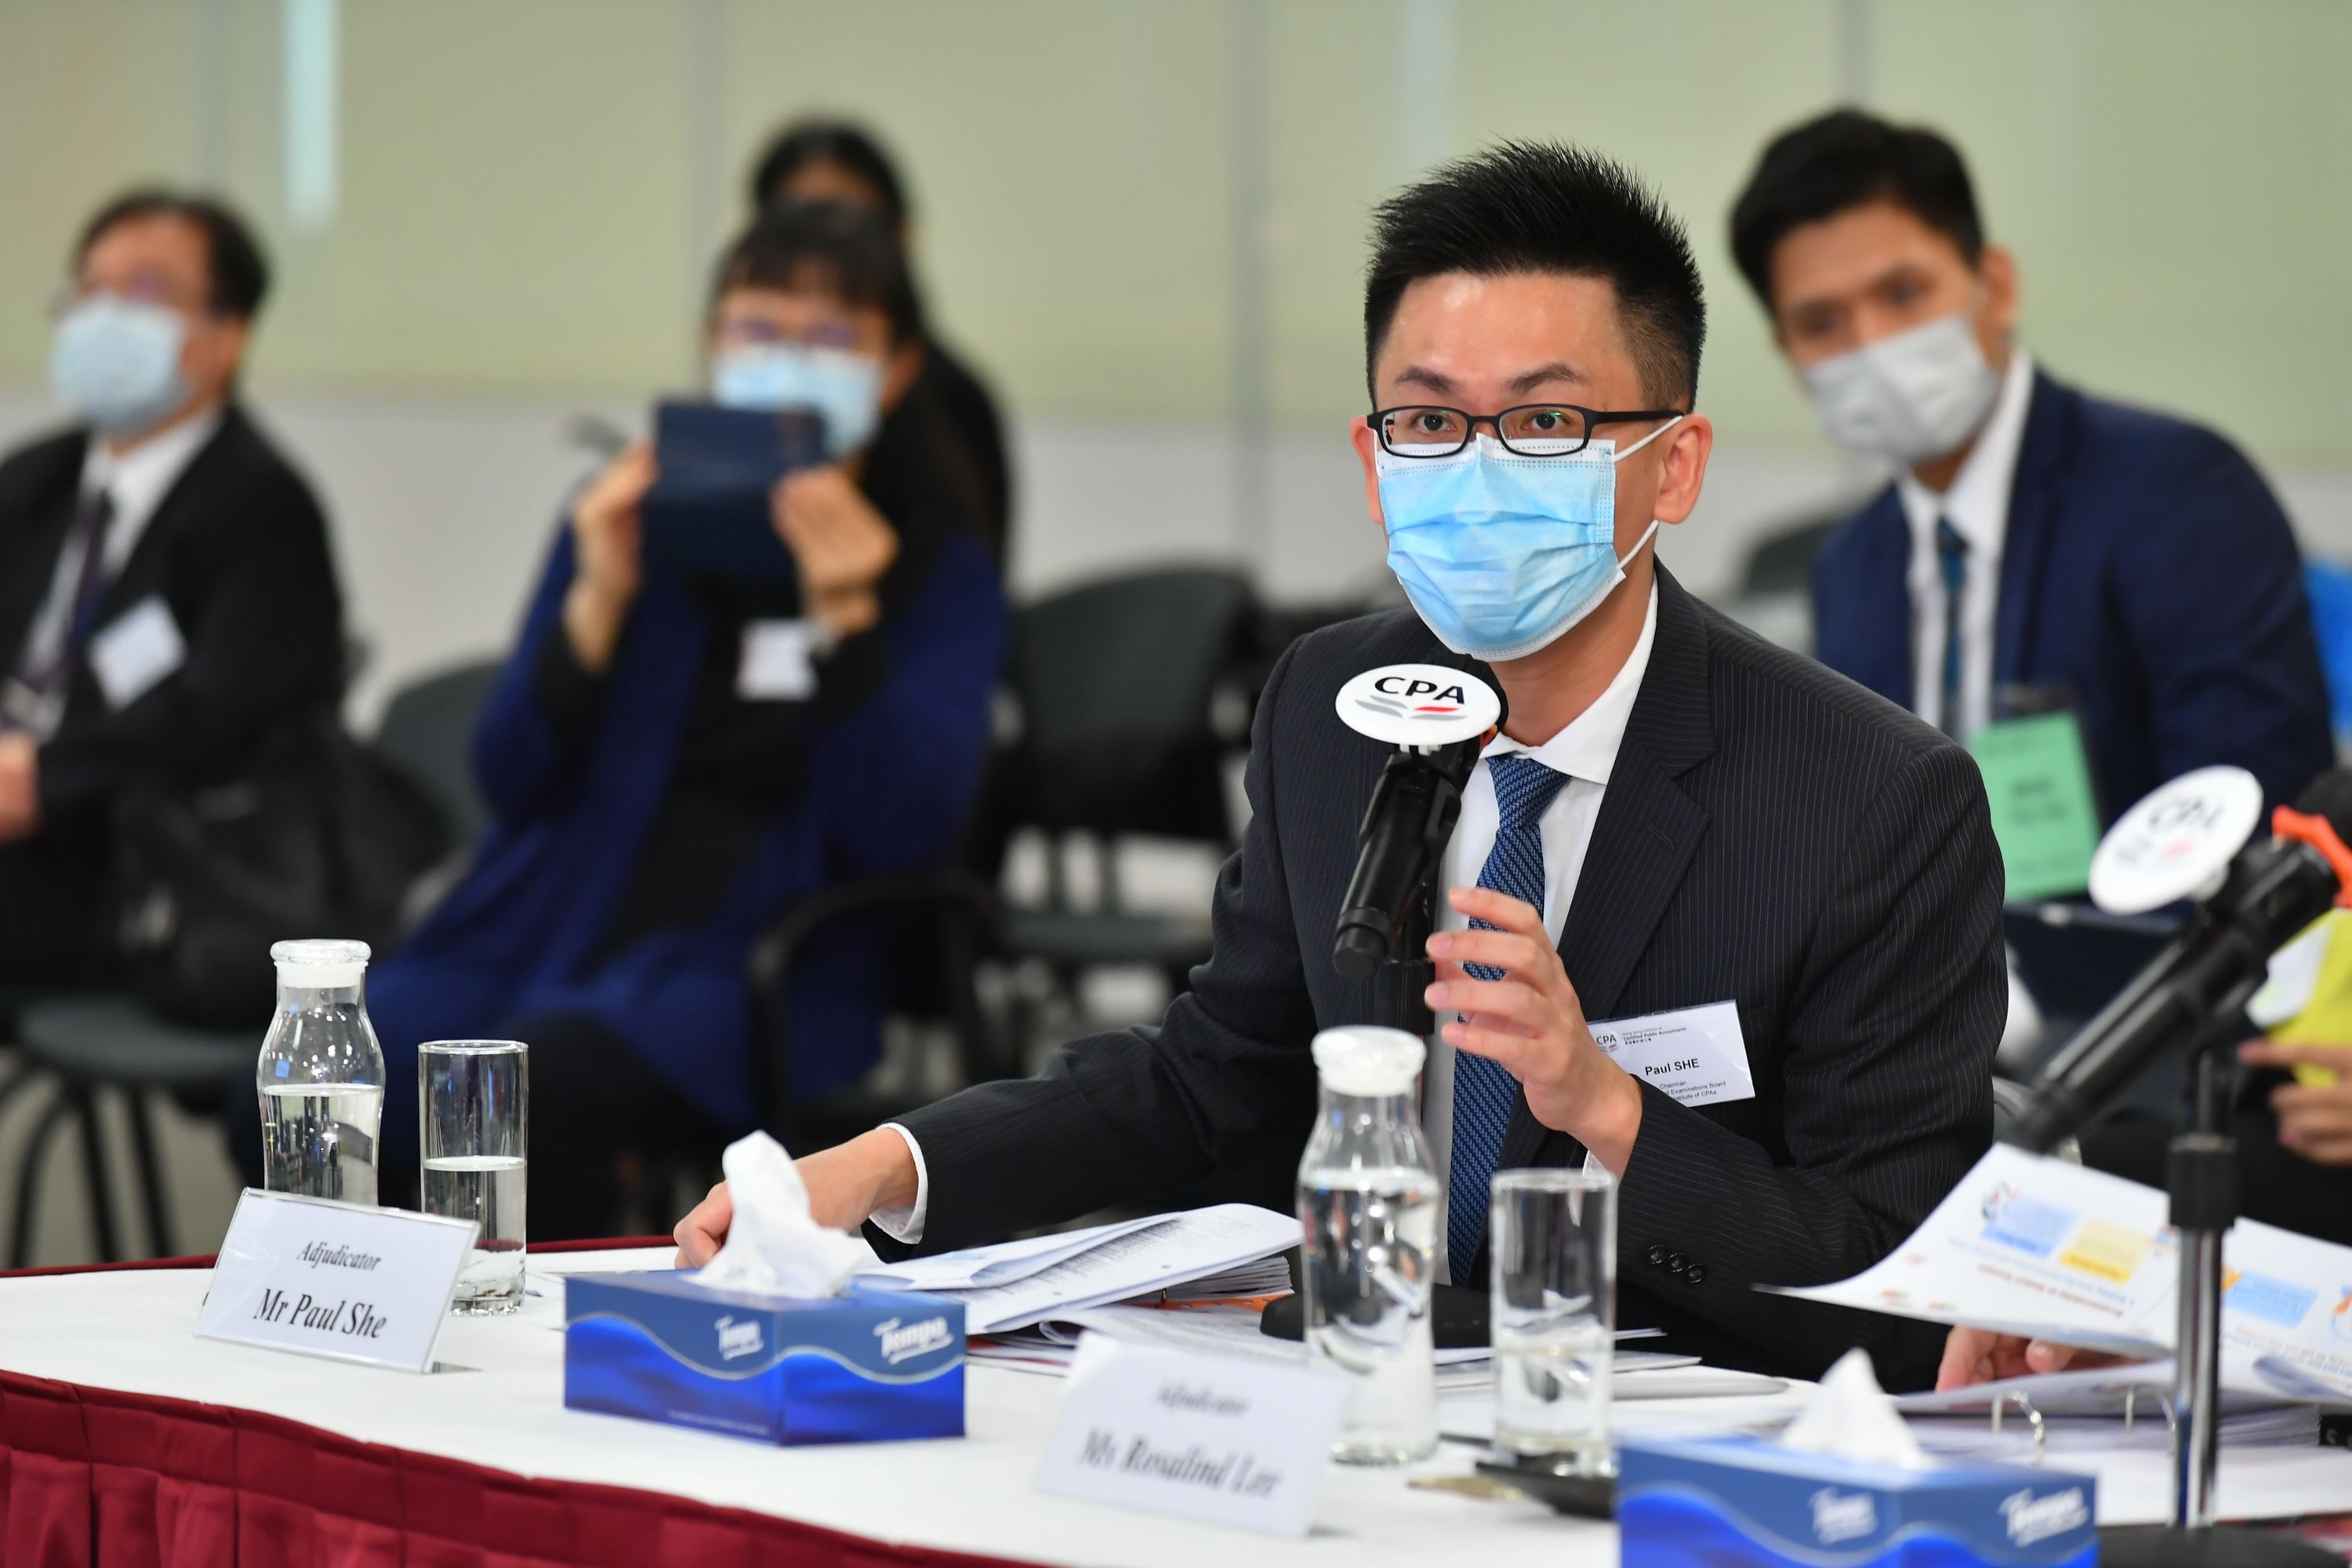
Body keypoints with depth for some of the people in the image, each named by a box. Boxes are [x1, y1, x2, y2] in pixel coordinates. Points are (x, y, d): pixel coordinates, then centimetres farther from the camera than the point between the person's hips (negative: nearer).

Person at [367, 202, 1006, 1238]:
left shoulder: (940, 571, 5)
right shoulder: (634, 520, 14)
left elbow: (904, 829, -9)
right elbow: (511, 776, 6)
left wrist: (845, 619, -20)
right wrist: (601, 600, -8)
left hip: (760, 959, -3)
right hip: (558, 917, 3)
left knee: (541, 1081, -36)